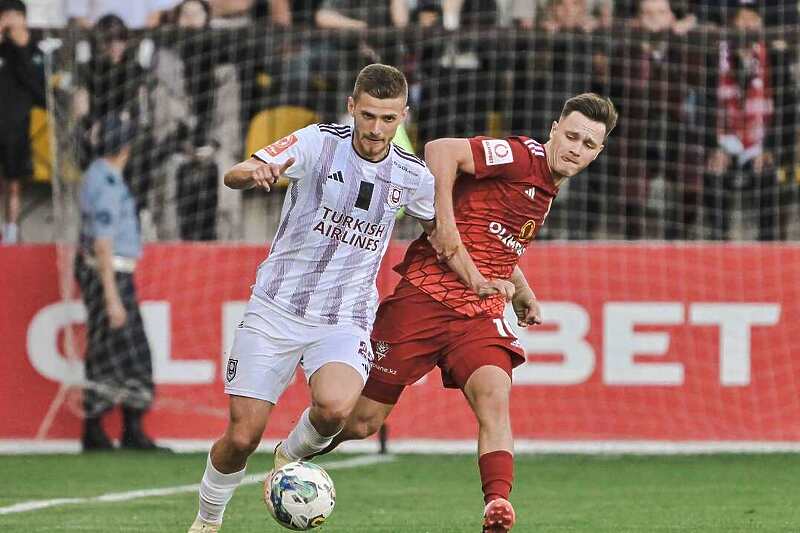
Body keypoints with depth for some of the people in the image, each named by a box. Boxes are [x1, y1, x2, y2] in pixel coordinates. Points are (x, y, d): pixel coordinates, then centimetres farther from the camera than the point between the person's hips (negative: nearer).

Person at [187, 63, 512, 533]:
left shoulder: (412, 175, 1)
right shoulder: (319, 142, -10)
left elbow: (439, 228, 21)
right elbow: (235, 175, -19)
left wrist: (476, 281, 9)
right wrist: (253, 173, -42)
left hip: (346, 320, 1)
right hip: (276, 309, -1)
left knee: (334, 407, -30)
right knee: (242, 437, -5)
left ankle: (291, 457, 4)